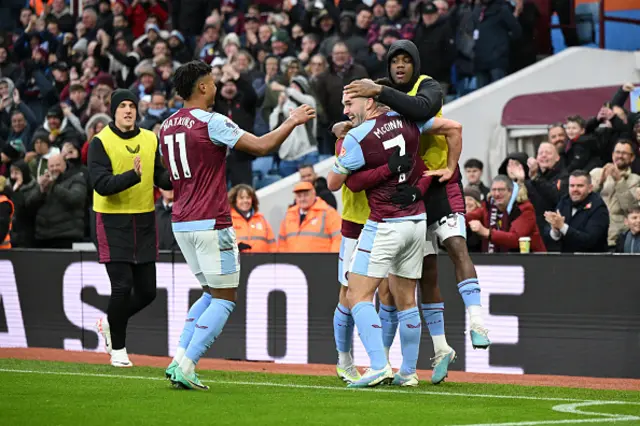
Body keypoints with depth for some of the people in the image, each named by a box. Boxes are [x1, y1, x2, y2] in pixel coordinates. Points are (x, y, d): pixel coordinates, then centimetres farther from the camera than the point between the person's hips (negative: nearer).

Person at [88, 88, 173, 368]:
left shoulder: (150, 139, 6)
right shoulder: (101, 142, -9)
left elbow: (161, 179, 8)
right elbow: (101, 185, -19)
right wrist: (132, 175, -33)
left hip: (145, 220, 5)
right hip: (113, 222, -5)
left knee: (147, 292, 7)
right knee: (122, 287, -10)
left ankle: (110, 323, 34)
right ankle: (118, 349, 8)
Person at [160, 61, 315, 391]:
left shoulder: (167, 126, 10)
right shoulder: (211, 122, -13)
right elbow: (261, 146, -14)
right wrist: (292, 122, 0)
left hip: (180, 223, 8)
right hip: (211, 223, -8)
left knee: (211, 293, 19)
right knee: (224, 299, 0)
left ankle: (179, 361, 7)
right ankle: (185, 367, -9)